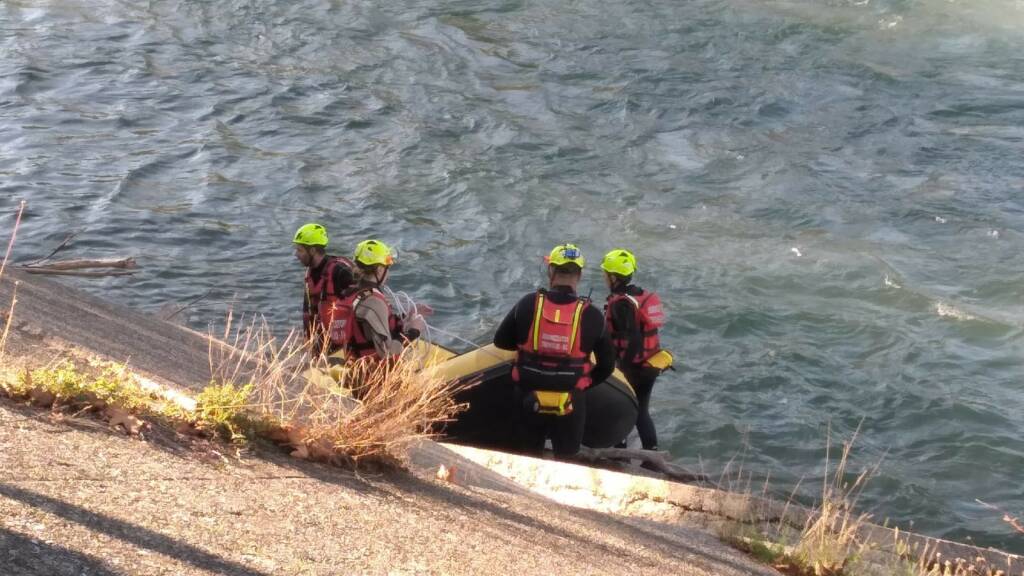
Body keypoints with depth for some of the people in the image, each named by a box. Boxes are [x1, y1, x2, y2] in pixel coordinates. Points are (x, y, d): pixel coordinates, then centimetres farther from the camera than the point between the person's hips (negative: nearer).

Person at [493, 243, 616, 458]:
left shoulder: (527, 304, -8)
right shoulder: (591, 315, -10)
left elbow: (501, 341, 6)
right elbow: (607, 364, -1)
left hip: (529, 400, 1)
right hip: (571, 405, -1)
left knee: (529, 457, 21)